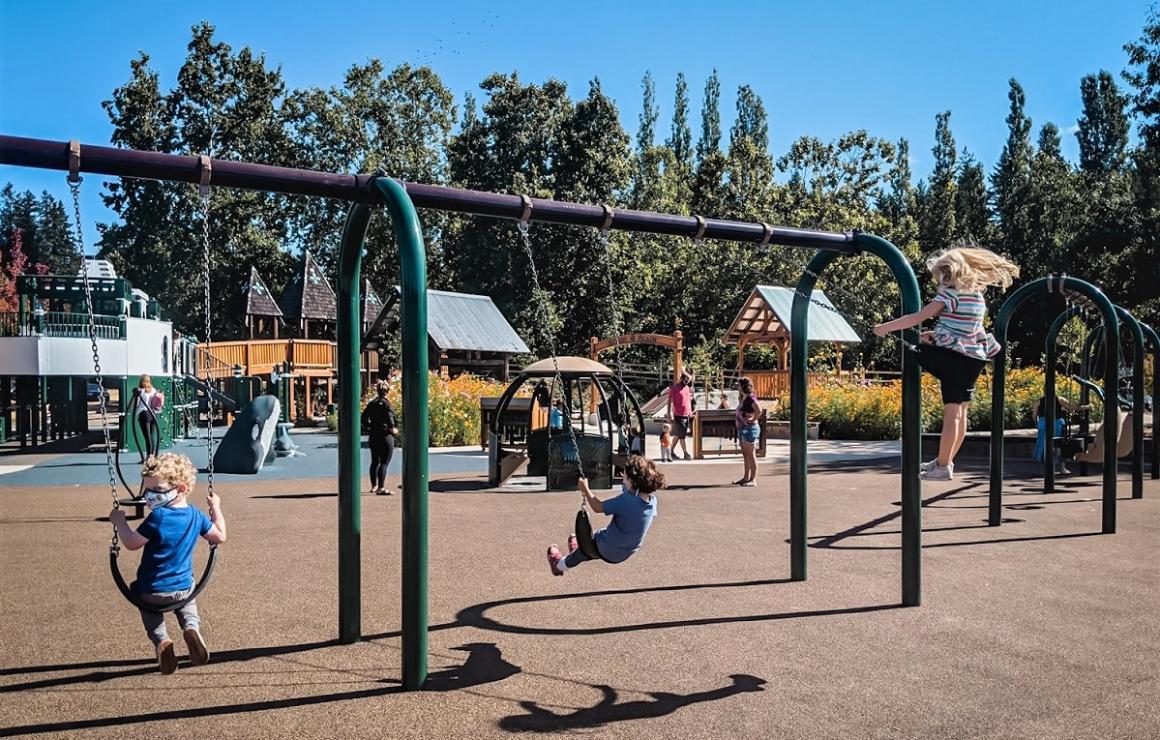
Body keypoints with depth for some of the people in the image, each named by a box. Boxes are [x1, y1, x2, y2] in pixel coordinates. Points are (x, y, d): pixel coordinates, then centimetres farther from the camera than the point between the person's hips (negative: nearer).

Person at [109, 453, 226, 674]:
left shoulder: (157, 517, -21)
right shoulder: (195, 515, -4)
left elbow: (131, 543, -14)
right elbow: (220, 536, 7)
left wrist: (119, 521, -2)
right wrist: (216, 508, 17)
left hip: (152, 591, -3)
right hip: (183, 587, 3)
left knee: (149, 611, 27)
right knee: (187, 603, 32)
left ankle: (161, 641, -2)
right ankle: (192, 627, -2)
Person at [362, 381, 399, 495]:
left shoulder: (372, 403, 8)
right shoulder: (386, 403, -12)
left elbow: (364, 417, 13)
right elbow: (390, 417, -23)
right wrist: (393, 429, -11)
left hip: (373, 437, 7)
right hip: (385, 436, -7)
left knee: (375, 462, 18)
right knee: (384, 463, -5)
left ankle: (374, 486, 30)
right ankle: (381, 488, -10)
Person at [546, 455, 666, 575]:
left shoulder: (626, 501, -34)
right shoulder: (652, 499, -16)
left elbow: (598, 507, -23)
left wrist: (585, 489, -8)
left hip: (608, 552, -6)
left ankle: (559, 565, 49)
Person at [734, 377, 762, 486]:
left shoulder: (750, 398, -16)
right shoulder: (743, 398, 13)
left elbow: (759, 410, -31)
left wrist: (753, 420, -21)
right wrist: (737, 418, 14)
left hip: (750, 428, -10)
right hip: (742, 428, 10)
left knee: (751, 454, -5)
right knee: (745, 455, 15)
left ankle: (753, 480, 0)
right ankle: (746, 478, 23)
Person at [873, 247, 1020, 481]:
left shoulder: (950, 294, -13)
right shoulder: (977, 295, 13)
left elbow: (918, 317, -19)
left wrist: (886, 327, -13)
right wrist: (936, 335, 12)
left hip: (952, 357, -9)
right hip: (973, 358, 10)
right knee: (960, 410, 13)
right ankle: (946, 460, 23)